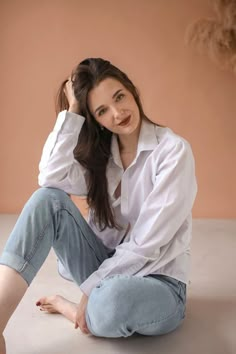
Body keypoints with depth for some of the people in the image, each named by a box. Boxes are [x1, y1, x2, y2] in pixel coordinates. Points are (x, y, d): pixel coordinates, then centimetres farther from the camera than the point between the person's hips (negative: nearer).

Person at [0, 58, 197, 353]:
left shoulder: (173, 150, -14)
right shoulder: (101, 154, 5)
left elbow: (148, 244, -17)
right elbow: (51, 179, -15)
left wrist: (91, 288, -15)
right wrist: (71, 112, -13)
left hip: (155, 280, -4)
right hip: (105, 266, 5)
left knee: (111, 302, -42)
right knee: (49, 198, -20)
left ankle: (66, 305, -6)